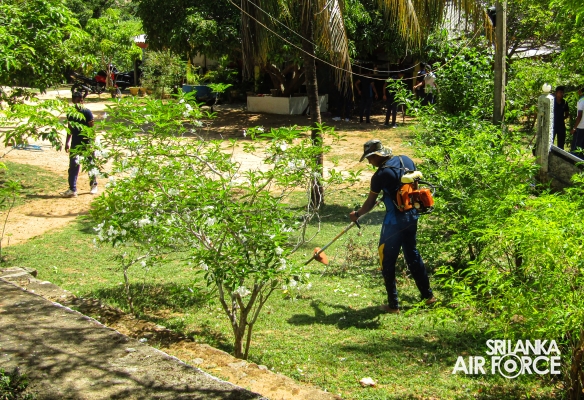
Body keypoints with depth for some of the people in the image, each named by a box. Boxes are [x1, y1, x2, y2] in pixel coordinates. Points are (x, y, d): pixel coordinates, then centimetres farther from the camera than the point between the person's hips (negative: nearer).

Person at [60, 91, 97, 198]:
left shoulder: (87, 112, -7)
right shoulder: (70, 113, 6)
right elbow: (70, 129, 15)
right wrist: (67, 142, 14)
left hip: (86, 143, -3)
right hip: (75, 144, 3)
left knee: (90, 165, 10)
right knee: (73, 166, -5)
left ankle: (94, 185, 29)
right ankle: (72, 189, -5)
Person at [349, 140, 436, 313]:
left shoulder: (380, 175, -16)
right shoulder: (406, 160, 1)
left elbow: (370, 203, -6)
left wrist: (357, 214, 13)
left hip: (395, 221, -7)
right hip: (412, 216, 7)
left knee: (387, 261, 5)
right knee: (412, 254, 22)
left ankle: (393, 305, 9)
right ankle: (428, 295, 31)